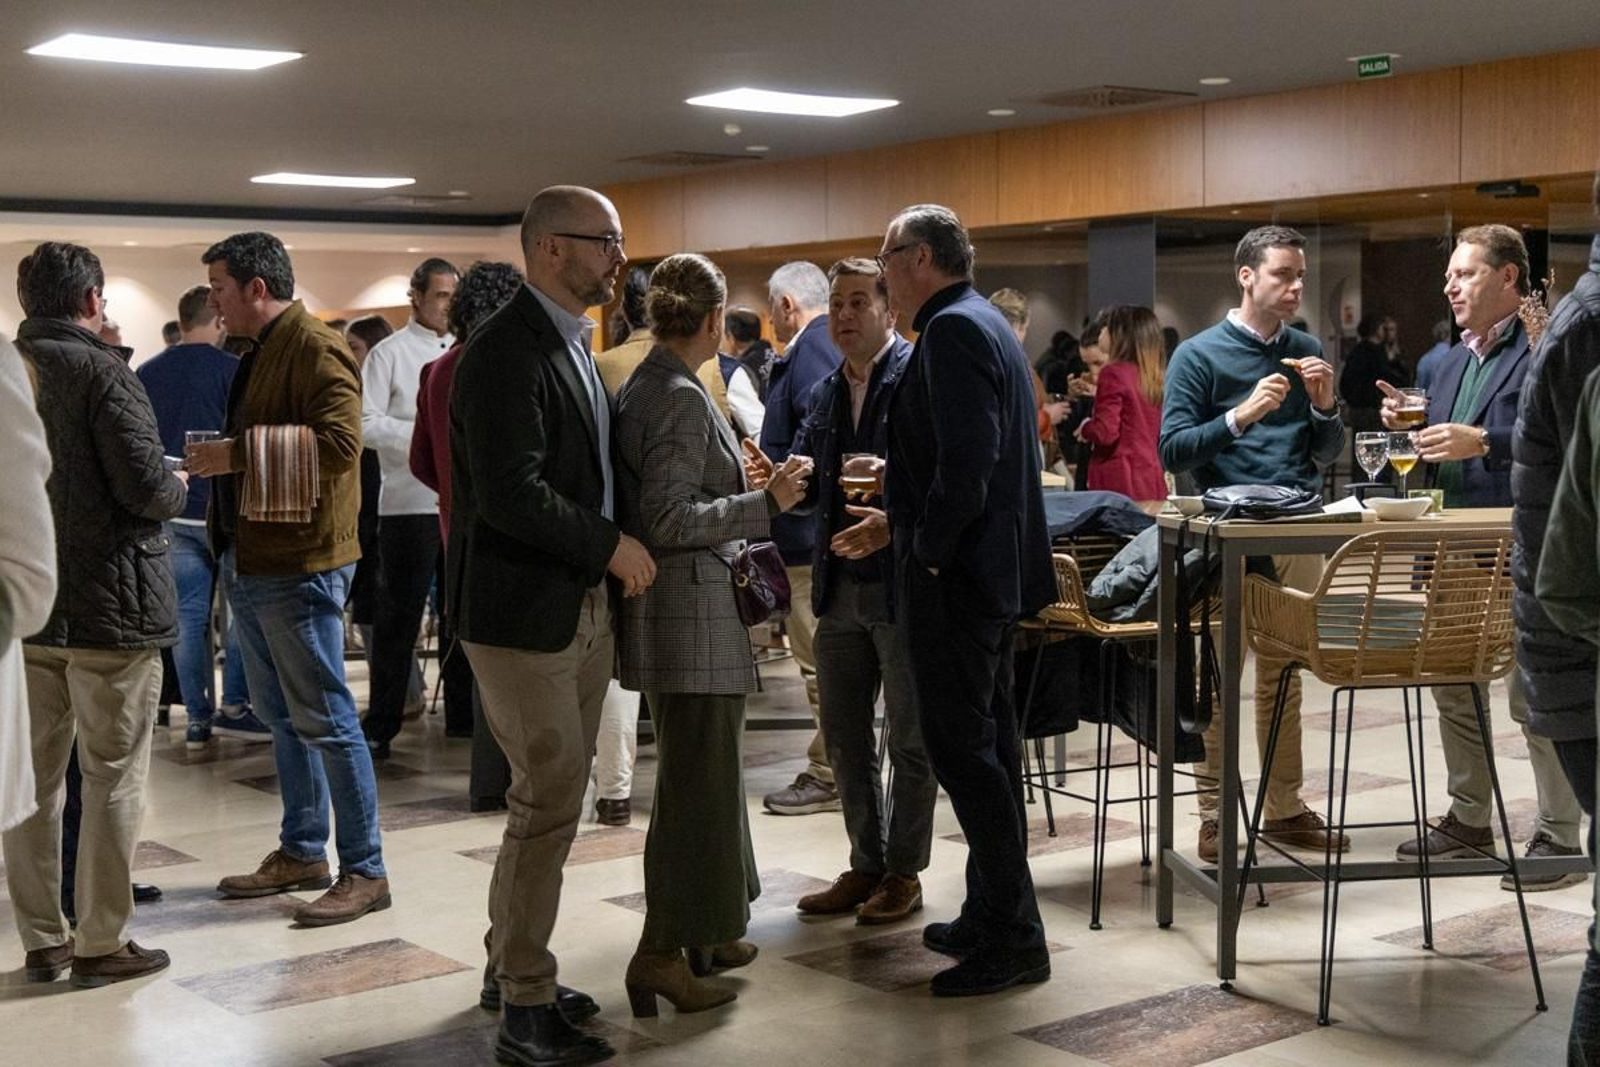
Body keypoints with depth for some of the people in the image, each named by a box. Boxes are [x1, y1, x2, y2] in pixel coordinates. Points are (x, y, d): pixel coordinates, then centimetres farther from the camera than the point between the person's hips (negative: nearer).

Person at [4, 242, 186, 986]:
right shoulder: (102, 372, -13)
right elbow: (147, 489, -19)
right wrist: (178, 488, 2)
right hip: (107, 607, -6)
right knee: (113, 779, 4)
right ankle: (102, 944, 9)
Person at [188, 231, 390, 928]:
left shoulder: (316, 350, -13)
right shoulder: (258, 354, 17)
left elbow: (338, 444, -26)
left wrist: (240, 452, -25)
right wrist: (216, 460, 9)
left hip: (299, 564, -10)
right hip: (252, 561, 10)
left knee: (323, 719, -5)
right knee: (281, 716, 16)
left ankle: (365, 871, 3)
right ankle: (301, 853, 27)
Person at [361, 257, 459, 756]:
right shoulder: (390, 353, -2)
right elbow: (366, 424, -10)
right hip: (410, 503, -5)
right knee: (399, 617, 1)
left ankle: (463, 713, 25)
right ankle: (380, 725, 9)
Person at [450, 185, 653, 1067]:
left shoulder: (570, 343, 14)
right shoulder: (506, 350, -17)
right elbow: (509, 493, -24)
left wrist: (612, 552, 5)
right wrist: (612, 546, -15)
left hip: (580, 605, 9)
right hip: (523, 610, -9)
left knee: (551, 798, 16)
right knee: (549, 804, -4)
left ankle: (509, 966, 30)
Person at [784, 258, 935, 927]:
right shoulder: (825, 395, 14)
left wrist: (893, 526, -28)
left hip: (903, 587, -7)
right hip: (840, 590, 8)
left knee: (910, 741, 6)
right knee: (844, 739, 14)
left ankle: (904, 872, 18)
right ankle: (866, 865, 27)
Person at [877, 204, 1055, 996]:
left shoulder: (953, 331, -15)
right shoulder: (984, 324, 17)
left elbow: (967, 456, -25)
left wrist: (927, 546, -16)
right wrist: (908, 520, 17)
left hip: (954, 575, -11)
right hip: (992, 568, 11)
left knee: (963, 750, -6)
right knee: (986, 745, 15)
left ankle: (1012, 938, -1)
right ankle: (994, 916, 25)